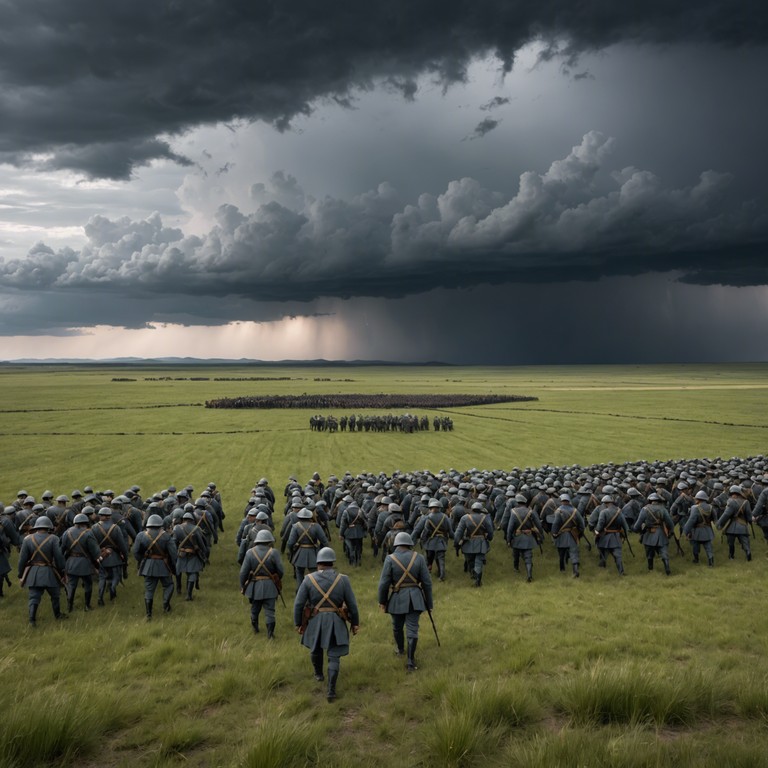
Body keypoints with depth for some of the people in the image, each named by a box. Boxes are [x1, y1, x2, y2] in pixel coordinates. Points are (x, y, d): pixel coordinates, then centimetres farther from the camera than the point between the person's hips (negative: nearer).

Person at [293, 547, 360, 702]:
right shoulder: (343, 580, -8)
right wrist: (355, 623, 8)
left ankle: (318, 673, 49)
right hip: (335, 623, -1)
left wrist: (298, 624, 4)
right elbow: (352, 604, -5)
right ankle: (331, 691, -5)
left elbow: (298, 604, -8)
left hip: (315, 621, 1)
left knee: (315, 647, 29)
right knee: (334, 657, 6)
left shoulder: (309, 579, -9)